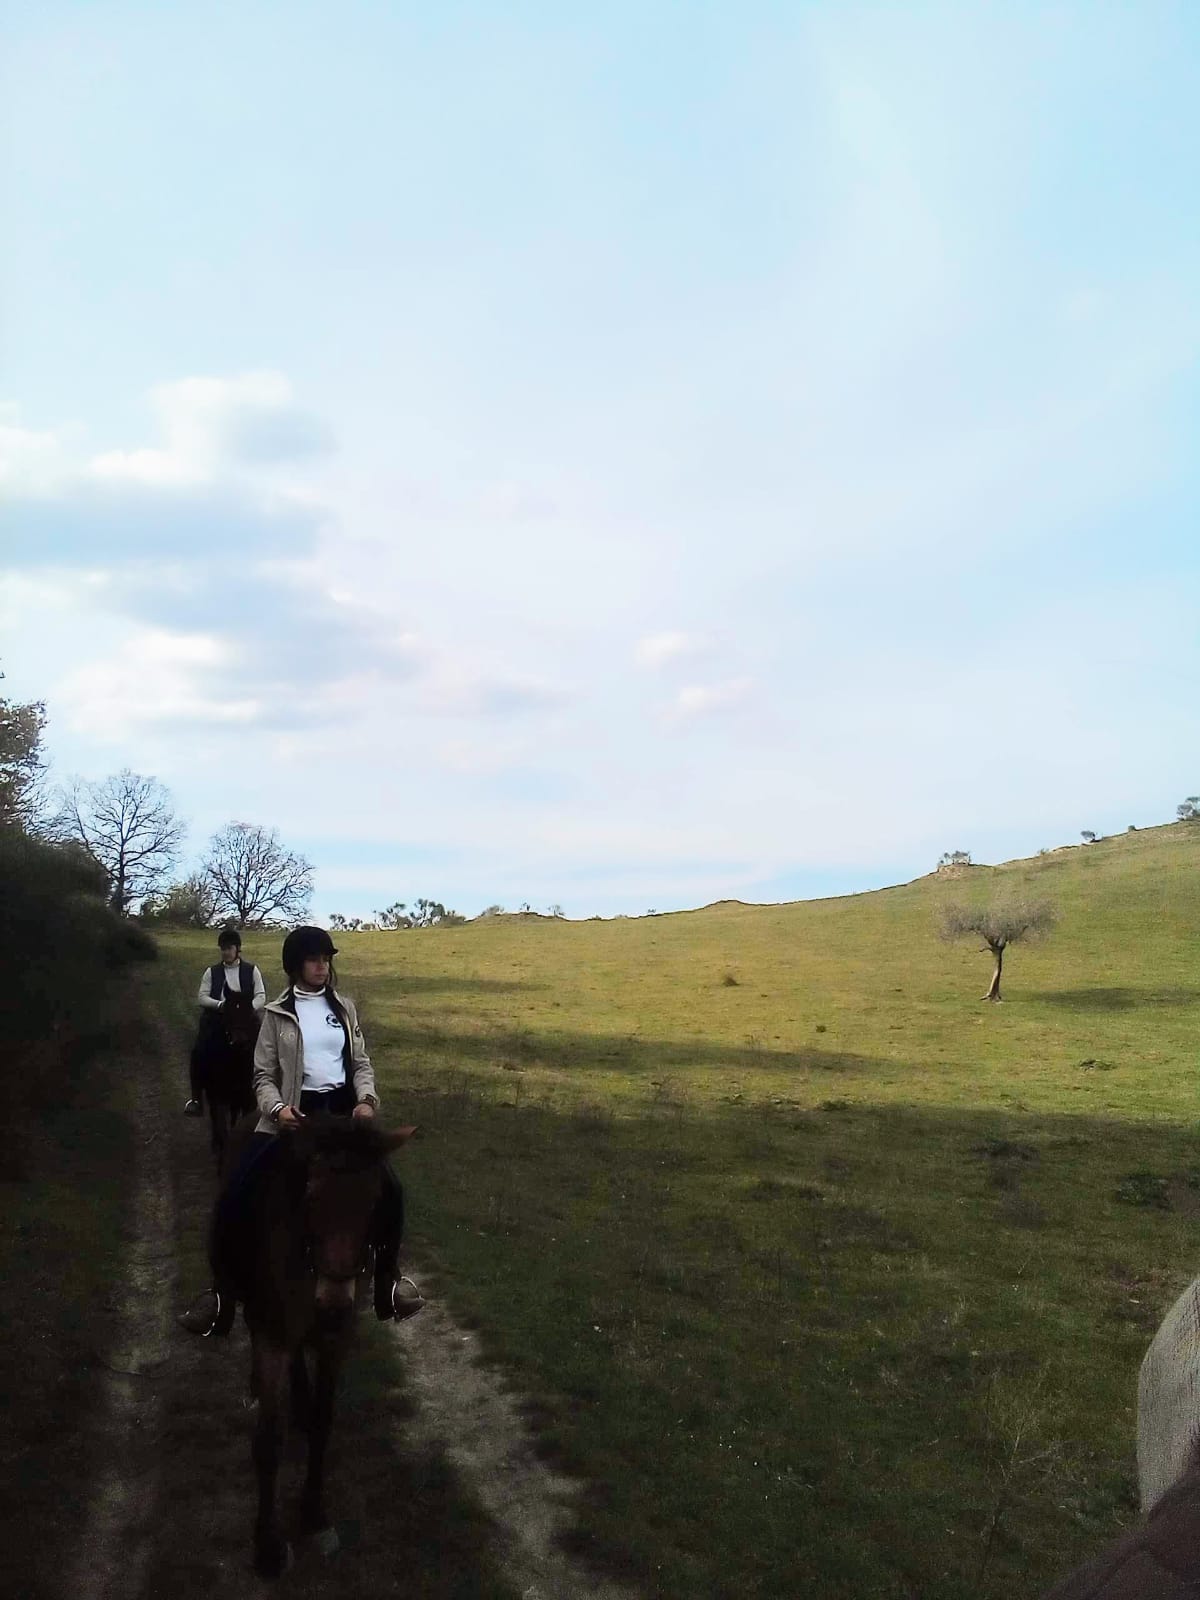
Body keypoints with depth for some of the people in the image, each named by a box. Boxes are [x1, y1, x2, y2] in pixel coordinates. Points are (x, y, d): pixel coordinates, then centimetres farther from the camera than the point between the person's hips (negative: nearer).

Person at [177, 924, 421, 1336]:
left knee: (389, 1188, -7)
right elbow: (263, 1075, 0)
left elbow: (361, 1063, 10)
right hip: (295, 1113, -2)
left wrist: (366, 1099, -9)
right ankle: (223, 1293, 5)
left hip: (342, 1108, 2)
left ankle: (388, 1279, 15)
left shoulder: (344, 1006, 7)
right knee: (234, 1195, -13)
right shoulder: (277, 1014, 0)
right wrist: (278, 1108, -20)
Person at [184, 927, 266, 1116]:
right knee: (198, 1053, -16)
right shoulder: (211, 971, 9)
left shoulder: (251, 970, 6)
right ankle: (195, 1098, -5)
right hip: (215, 1022, 1)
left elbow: (261, 997, -1)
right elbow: (201, 997, 1)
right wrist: (220, 1004, -18)